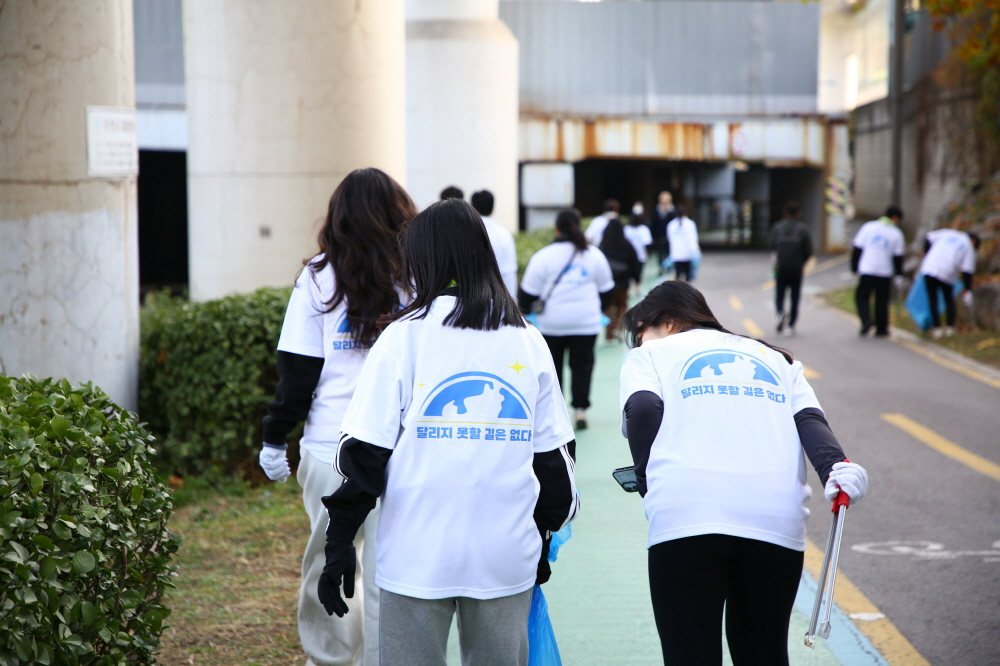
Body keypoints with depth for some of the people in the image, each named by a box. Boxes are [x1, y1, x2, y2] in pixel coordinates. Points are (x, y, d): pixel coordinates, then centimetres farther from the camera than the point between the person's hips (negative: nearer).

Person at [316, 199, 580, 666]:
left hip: (418, 556, -3)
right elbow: (554, 454, 10)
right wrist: (545, 538, 21)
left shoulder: (405, 335, -3)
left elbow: (364, 451, -5)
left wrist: (340, 543, 0)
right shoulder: (527, 340, 7)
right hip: (507, 554, 3)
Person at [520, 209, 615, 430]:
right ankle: (580, 410, -1)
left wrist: (523, 310, 17)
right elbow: (606, 288, 16)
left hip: (552, 322, -1)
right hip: (586, 321, 1)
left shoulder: (543, 256, -4)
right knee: (582, 364, 7)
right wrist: (601, 308, 34)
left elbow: (528, 291, -1)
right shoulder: (594, 254, 6)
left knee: (552, 365, 10)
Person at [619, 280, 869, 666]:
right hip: (779, 521, 4)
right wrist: (834, 467, -6)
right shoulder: (774, 358, 30)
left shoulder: (649, 356, 19)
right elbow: (809, 418, 11)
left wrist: (648, 484, 8)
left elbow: (643, 409, -3)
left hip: (686, 520, -4)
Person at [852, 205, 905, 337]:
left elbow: (857, 249, 2)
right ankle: (881, 329, 13)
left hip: (867, 270, 0)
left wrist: (854, 267, 10)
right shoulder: (896, 233, 2)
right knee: (882, 300, 10)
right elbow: (898, 257, 2)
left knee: (862, 297, 10)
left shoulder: (868, 227, 2)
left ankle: (866, 321, -11)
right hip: (885, 272, 0)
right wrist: (899, 276, 8)